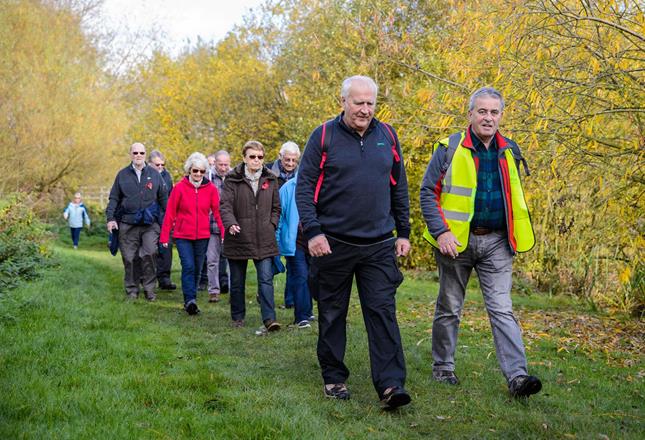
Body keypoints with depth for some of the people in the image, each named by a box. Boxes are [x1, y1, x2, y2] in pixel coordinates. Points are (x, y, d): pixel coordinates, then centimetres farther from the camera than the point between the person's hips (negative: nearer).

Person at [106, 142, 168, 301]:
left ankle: (149, 288, -2)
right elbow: (114, 198, 11)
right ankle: (132, 289, 16)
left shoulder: (154, 174, 9)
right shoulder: (123, 175, 9)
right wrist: (110, 218, -1)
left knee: (149, 254, -15)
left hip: (150, 224, -1)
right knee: (129, 258, 3)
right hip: (127, 224, 1)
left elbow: (163, 198, 12)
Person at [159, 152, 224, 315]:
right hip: (182, 236, -2)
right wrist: (164, 236, -2)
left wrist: (224, 232, -12)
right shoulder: (180, 188, -4)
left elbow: (218, 212, -1)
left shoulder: (211, 189, 0)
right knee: (188, 266, -15)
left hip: (202, 236, 2)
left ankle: (190, 301, 23)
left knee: (197, 269, 10)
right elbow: (170, 213, -2)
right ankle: (190, 300, -15)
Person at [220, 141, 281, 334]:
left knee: (266, 279, -9)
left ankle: (269, 319, -11)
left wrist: (271, 225, 2)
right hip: (238, 238, -1)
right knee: (237, 282, 10)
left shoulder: (270, 180, 7)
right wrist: (231, 224, -29)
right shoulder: (232, 179, -2)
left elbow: (276, 207, 15)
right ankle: (237, 317, 25)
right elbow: (225, 205, -11)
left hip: (264, 240, 1)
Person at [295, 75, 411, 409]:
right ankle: (334, 378, 23)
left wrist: (403, 233, 11)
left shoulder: (387, 136, 7)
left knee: (383, 312, -4)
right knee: (332, 315, 9)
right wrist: (312, 231, -14)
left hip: (379, 245, 2)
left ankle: (390, 385, -5)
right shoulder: (324, 136, -3)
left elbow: (399, 188, 14)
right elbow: (304, 187, -5)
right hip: (333, 244, -2)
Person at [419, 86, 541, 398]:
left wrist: (515, 236, 12)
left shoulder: (508, 151, 9)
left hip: (496, 243, 2)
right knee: (449, 308, 11)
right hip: (456, 241, -2)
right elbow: (428, 192, -5)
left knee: (502, 309, -4)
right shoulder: (450, 149, -5)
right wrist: (440, 231, -16)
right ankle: (442, 367, 25)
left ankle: (517, 376, -9)